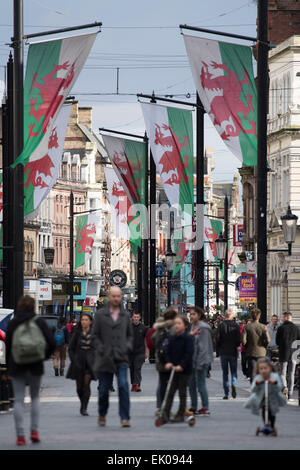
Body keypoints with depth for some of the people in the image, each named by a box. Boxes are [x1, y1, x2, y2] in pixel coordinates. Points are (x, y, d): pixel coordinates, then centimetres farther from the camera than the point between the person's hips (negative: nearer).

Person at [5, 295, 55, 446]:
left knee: (18, 399, 3)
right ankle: (34, 430, 5)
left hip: (17, 365, -1)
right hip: (36, 365, 1)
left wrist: (8, 368, 6)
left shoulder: (12, 324, -2)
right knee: (35, 397, 17)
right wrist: (45, 356, 12)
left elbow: (7, 346, -2)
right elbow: (51, 343, -6)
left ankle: (20, 436, -4)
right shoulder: (39, 322, -1)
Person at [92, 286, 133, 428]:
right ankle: (102, 415, 29)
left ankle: (125, 418, -15)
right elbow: (94, 336, 4)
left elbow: (130, 335, 19)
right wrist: (101, 350, -8)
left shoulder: (125, 315, 11)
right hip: (105, 358, 0)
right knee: (104, 389, 7)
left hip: (121, 358, 1)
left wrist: (128, 347, 0)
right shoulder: (100, 314, 4)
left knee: (123, 385, -15)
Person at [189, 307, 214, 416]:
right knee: (191, 384, 11)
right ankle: (193, 407, 19)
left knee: (200, 384, -8)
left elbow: (203, 346, -17)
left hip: (202, 360, -9)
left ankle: (205, 408, -2)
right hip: (192, 360, 9)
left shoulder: (203, 328, -13)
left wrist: (200, 362, -19)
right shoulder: (192, 326, 13)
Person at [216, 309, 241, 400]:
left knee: (225, 373, 7)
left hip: (223, 352, 0)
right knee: (234, 371, 9)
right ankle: (234, 385, -20)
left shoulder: (221, 326, -5)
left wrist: (217, 351, 7)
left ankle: (226, 393, 5)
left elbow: (217, 340, -4)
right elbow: (238, 341, -4)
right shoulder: (236, 326, -6)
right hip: (233, 352, 0)